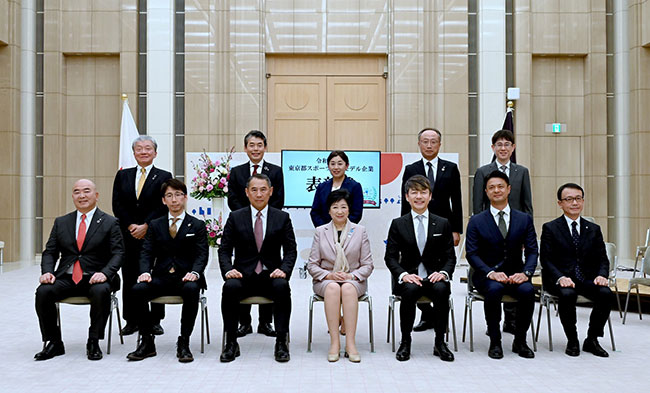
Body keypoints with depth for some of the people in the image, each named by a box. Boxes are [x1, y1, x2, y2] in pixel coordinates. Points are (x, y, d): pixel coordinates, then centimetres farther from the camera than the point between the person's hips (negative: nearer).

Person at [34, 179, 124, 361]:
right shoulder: (61, 222, 15)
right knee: (43, 291, -24)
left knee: (101, 292, -35)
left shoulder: (109, 223, 4)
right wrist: (47, 271, -9)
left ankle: (93, 342, -17)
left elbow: (118, 253, -5)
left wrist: (104, 273, -23)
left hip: (94, 278, -3)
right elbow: (50, 252, 12)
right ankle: (53, 342, -7)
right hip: (66, 278, 3)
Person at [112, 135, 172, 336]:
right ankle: (131, 321, 13)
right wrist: (131, 226, -7)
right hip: (128, 235, 2)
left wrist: (145, 226, -13)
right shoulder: (122, 176, 12)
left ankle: (155, 321, 10)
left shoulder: (163, 177, 3)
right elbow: (117, 206, 4)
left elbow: (164, 206, -6)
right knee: (129, 278, 4)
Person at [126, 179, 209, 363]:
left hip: (185, 278, -2)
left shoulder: (197, 225, 10)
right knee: (138, 289, -27)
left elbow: (202, 254, -1)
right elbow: (147, 252, 7)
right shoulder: (155, 225, 16)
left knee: (191, 289, -36)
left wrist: (195, 272, -22)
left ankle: (184, 342, -24)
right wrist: (145, 271, -15)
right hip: (161, 277, 2)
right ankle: (147, 342, -14)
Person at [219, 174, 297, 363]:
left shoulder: (282, 217, 7)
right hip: (243, 275, 1)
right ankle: (231, 343, -18)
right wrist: (228, 270, -14)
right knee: (230, 287, -31)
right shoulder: (235, 218, 7)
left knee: (282, 287, -33)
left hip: (271, 276, 0)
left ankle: (281, 343, -23)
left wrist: (283, 270, -15)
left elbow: (291, 250, 4)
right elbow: (224, 250, 5)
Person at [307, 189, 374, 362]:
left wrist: (352, 276, -14)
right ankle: (334, 342, -35)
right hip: (325, 281, 0)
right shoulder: (320, 231, 8)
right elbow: (312, 265, 5)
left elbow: (368, 265, 5)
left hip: (354, 280, 0)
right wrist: (329, 275, -13)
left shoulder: (360, 231, 7)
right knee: (333, 287, -35)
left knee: (348, 288, -36)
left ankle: (350, 343, -37)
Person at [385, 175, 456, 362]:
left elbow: (450, 256, 6)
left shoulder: (443, 224, 9)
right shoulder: (398, 224, 6)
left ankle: (440, 342, -17)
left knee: (441, 289, -33)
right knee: (410, 290, -35)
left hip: (434, 278, 1)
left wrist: (443, 273, -16)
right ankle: (405, 342, -17)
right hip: (408, 278, -1)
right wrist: (403, 274, -18)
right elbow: (390, 257, 1)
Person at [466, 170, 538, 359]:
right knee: (494, 289, -35)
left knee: (528, 290, -30)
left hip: (515, 274, 2)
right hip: (486, 275, -2)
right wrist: (491, 273, -22)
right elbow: (472, 254, -5)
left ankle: (520, 341, -9)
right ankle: (494, 342, -17)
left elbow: (532, 251, 3)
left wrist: (525, 273, -17)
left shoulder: (524, 219, 8)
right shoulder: (476, 221, 2)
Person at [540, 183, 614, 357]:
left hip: (587, 279, 3)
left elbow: (602, 259, 10)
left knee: (606, 294, -26)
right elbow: (546, 260, -5)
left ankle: (591, 340, -6)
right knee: (568, 294, -35)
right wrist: (560, 278, -23)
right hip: (559, 279, -3)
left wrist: (601, 275, -13)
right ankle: (572, 341, -13)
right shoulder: (550, 228, 2)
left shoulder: (594, 229, 14)